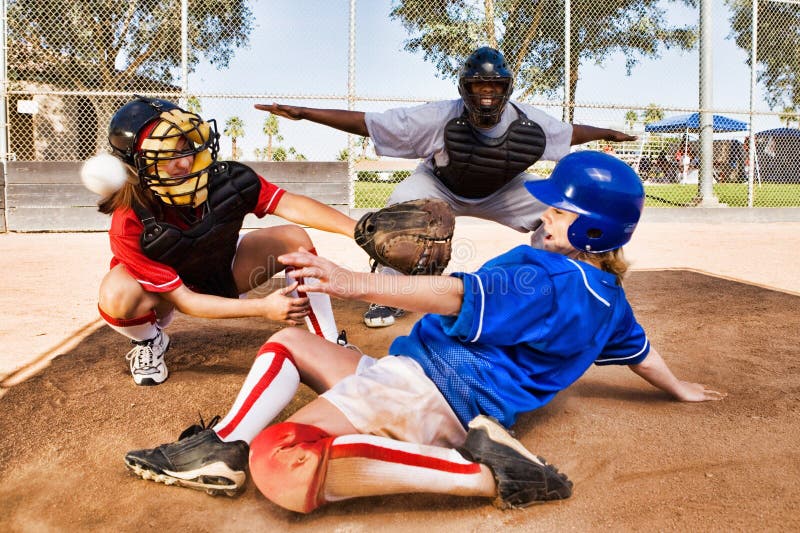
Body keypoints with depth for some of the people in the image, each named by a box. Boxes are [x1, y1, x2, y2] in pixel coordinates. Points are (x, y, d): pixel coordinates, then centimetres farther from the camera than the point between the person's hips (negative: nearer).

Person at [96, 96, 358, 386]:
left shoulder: (226, 178, -28)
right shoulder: (129, 227, -34)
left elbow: (292, 206, -28)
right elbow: (182, 300, -32)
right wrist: (263, 308, -41)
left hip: (223, 271, 3)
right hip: (163, 289, -3)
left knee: (295, 239, -18)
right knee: (116, 296, -37)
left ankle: (331, 346, -8)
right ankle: (150, 342, 1)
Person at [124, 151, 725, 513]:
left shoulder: (551, 276, -12)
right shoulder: (609, 296, 18)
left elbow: (463, 295, -26)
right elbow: (639, 349, 32)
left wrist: (360, 283, -34)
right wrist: (679, 388, 52)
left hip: (424, 383, -11)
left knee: (283, 465, -36)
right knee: (291, 338, 22)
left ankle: (487, 473, -21)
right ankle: (224, 449, -4)